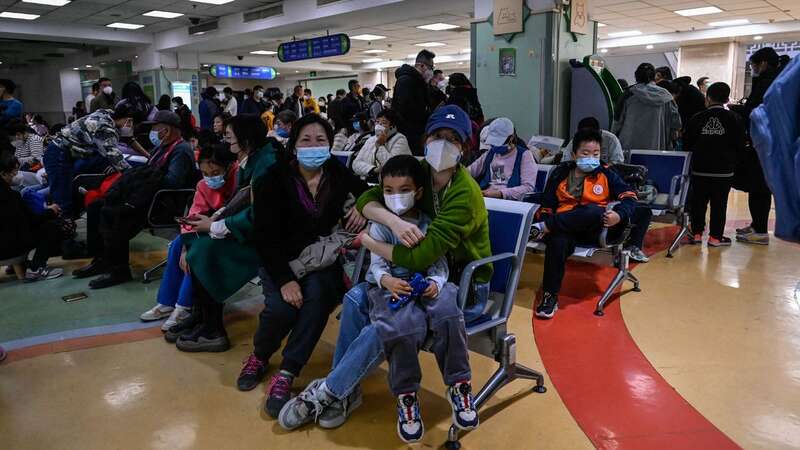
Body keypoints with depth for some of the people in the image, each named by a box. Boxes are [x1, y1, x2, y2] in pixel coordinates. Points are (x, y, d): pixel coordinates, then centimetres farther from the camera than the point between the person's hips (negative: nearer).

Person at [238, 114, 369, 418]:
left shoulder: (338, 175, -1)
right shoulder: (277, 179, -8)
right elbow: (265, 235, -12)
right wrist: (285, 279, -23)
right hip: (282, 259, -1)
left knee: (318, 296, -30)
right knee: (281, 308, -26)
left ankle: (285, 376, -22)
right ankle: (259, 357, 8)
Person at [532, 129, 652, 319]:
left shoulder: (605, 174, 13)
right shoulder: (560, 173, 14)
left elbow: (629, 196, 4)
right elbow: (546, 206, 17)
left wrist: (619, 214, -17)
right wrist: (544, 221, -4)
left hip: (597, 230, 0)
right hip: (566, 229, 1)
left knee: (593, 212, -36)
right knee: (557, 242, -36)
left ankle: (545, 227, -27)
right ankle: (550, 296, -24)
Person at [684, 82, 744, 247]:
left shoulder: (697, 118, -1)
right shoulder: (734, 119, -3)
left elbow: (686, 144, 2)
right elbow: (740, 145, -1)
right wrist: (728, 153, 18)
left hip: (700, 169, 1)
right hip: (724, 170, -1)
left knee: (698, 202, 10)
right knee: (719, 203, 5)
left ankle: (697, 233, 14)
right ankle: (715, 236, 7)